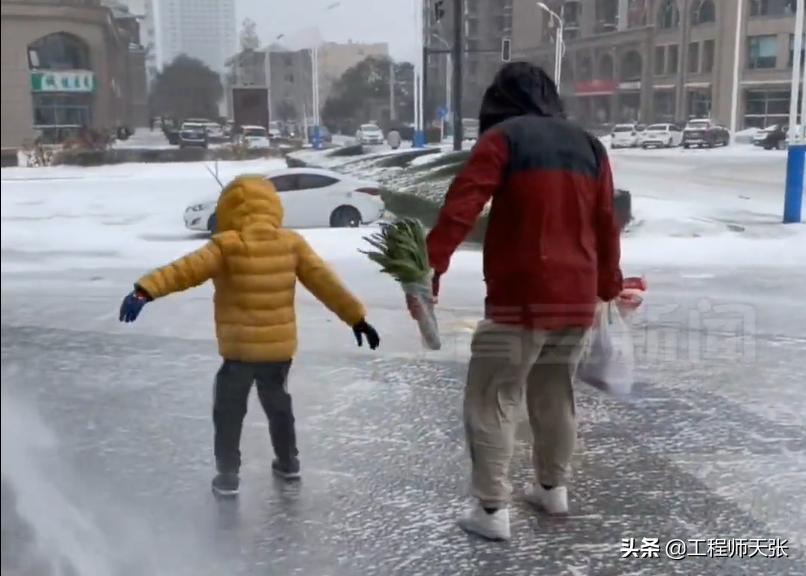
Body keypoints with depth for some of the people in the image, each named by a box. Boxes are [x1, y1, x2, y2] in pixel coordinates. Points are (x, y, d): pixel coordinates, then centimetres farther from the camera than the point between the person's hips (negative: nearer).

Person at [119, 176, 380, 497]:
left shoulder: (227, 246, -12)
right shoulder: (292, 243, -1)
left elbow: (186, 270, -23)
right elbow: (325, 282, 1)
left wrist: (145, 290, -30)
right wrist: (356, 317, 7)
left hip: (240, 348, -4)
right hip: (280, 347, 4)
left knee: (229, 411, 14)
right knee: (278, 402, 26)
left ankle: (227, 475, 16)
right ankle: (288, 461, 38)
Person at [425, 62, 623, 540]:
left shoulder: (503, 138, -4)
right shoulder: (589, 145, 12)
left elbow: (461, 207, -16)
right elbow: (606, 226, 16)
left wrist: (430, 266, -18)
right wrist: (609, 285, 27)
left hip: (521, 299, -6)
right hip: (579, 298, 6)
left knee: (492, 399, 4)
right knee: (556, 393, 22)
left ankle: (492, 509, 6)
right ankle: (553, 487, 35)